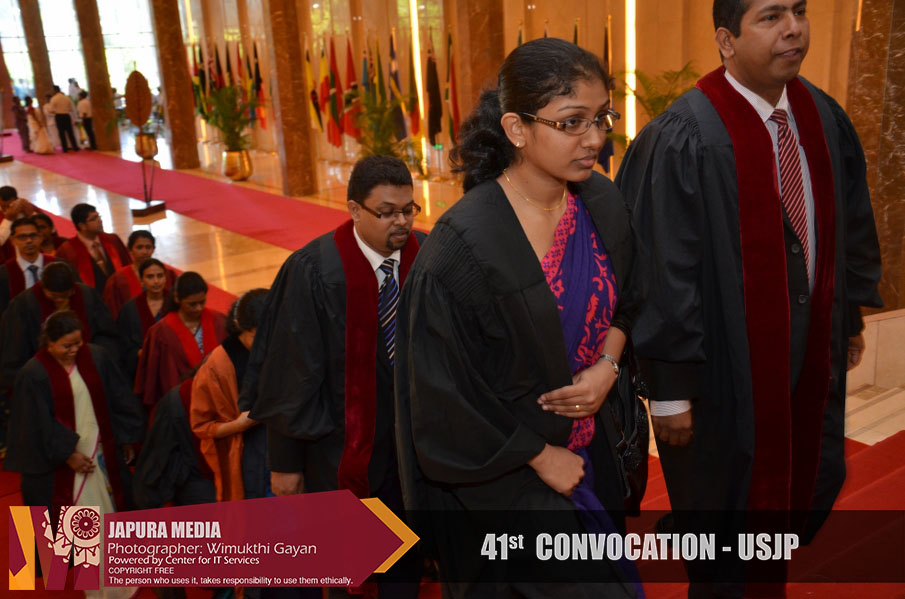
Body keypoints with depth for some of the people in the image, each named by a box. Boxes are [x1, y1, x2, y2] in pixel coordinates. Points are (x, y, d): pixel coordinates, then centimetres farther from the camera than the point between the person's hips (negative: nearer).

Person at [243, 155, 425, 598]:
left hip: (411, 435, 3)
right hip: (341, 439, -3)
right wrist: (285, 461, -7)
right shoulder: (315, 271, -20)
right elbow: (294, 369, -14)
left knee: (404, 562, 19)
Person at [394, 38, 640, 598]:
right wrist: (540, 456, -11)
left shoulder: (603, 203, -8)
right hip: (501, 470, -6)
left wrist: (608, 366, -10)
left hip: (586, 443, 6)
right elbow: (443, 393, -20)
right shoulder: (463, 246, -27)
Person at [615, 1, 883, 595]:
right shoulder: (684, 138, -22)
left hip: (811, 352, 7)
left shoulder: (825, 118, 0)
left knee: (813, 481, 23)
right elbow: (664, 271, -21)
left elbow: (852, 226, 12)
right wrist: (670, 388, -18)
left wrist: (852, 317, 16)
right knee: (728, 494, 13)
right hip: (730, 365, -7)